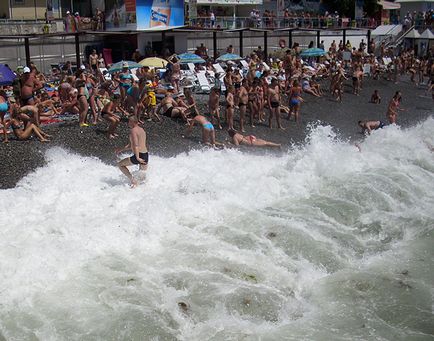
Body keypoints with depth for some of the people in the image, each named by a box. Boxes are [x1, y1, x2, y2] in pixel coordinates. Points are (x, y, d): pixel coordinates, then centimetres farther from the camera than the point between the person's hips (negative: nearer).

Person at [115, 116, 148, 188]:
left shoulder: (133, 130, -9)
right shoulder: (141, 130, 20)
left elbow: (135, 145, -22)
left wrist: (137, 157, -27)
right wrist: (121, 149, 28)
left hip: (139, 155, -9)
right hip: (146, 155, 9)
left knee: (120, 164, 8)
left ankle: (133, 181, -2)